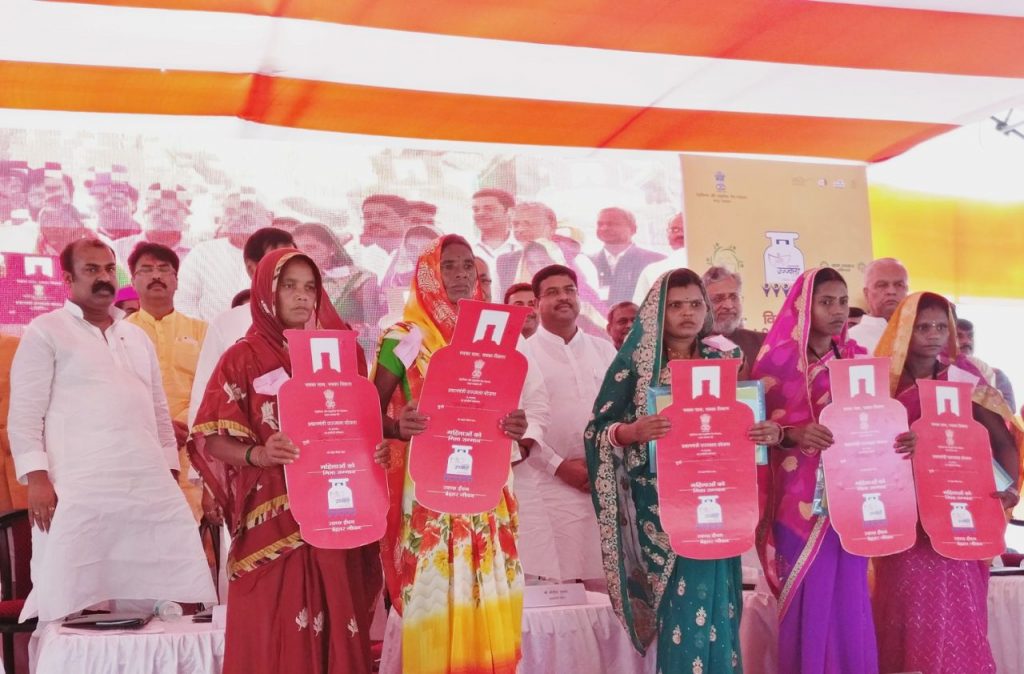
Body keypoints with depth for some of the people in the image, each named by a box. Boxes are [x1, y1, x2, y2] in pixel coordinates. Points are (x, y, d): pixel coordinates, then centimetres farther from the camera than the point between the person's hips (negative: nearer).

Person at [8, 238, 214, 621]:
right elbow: (24, 412, -2)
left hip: (150, 487, 5)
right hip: (80, 489, -5)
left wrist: (170, 472, 15)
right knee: (71, 604, -7)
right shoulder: (46, 331, 5)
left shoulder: (137, 337, 22)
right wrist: (36, 477, -12)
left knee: (175, 593, 2)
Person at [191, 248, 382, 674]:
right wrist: (257, 454, -24)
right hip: (272, 522, -3)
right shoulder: (244, 358, 0)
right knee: (275, 635, -2)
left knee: (336, 627, 5)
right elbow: (211, 438, -5)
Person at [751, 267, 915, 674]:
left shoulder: (857, 357, 10)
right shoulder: (779, 359, -5)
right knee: (808, 599, -3)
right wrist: (793, 434, -24)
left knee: (850, 599, 7)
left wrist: (903, 436, -8)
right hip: (801, 499, -4)